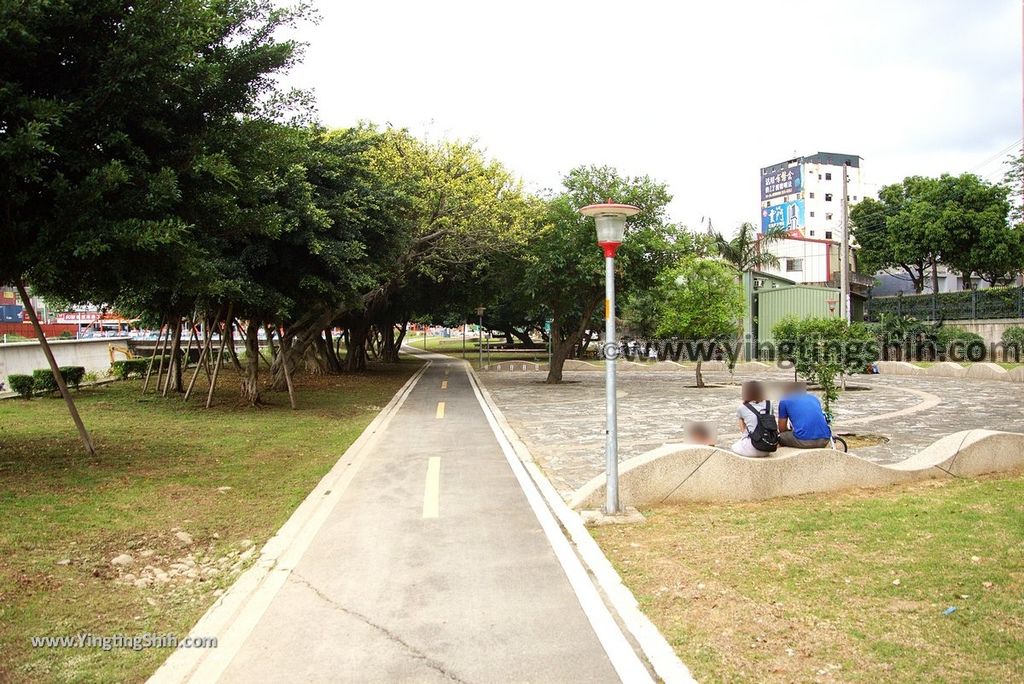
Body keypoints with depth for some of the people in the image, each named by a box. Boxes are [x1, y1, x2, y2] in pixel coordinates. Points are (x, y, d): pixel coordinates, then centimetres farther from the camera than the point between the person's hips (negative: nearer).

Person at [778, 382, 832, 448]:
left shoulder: (784, 401, 17)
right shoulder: (814, 398, 27)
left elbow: (782, 429, 20)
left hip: (803, 441, -4)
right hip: (824, 440, 4)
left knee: (780, 436, 24)